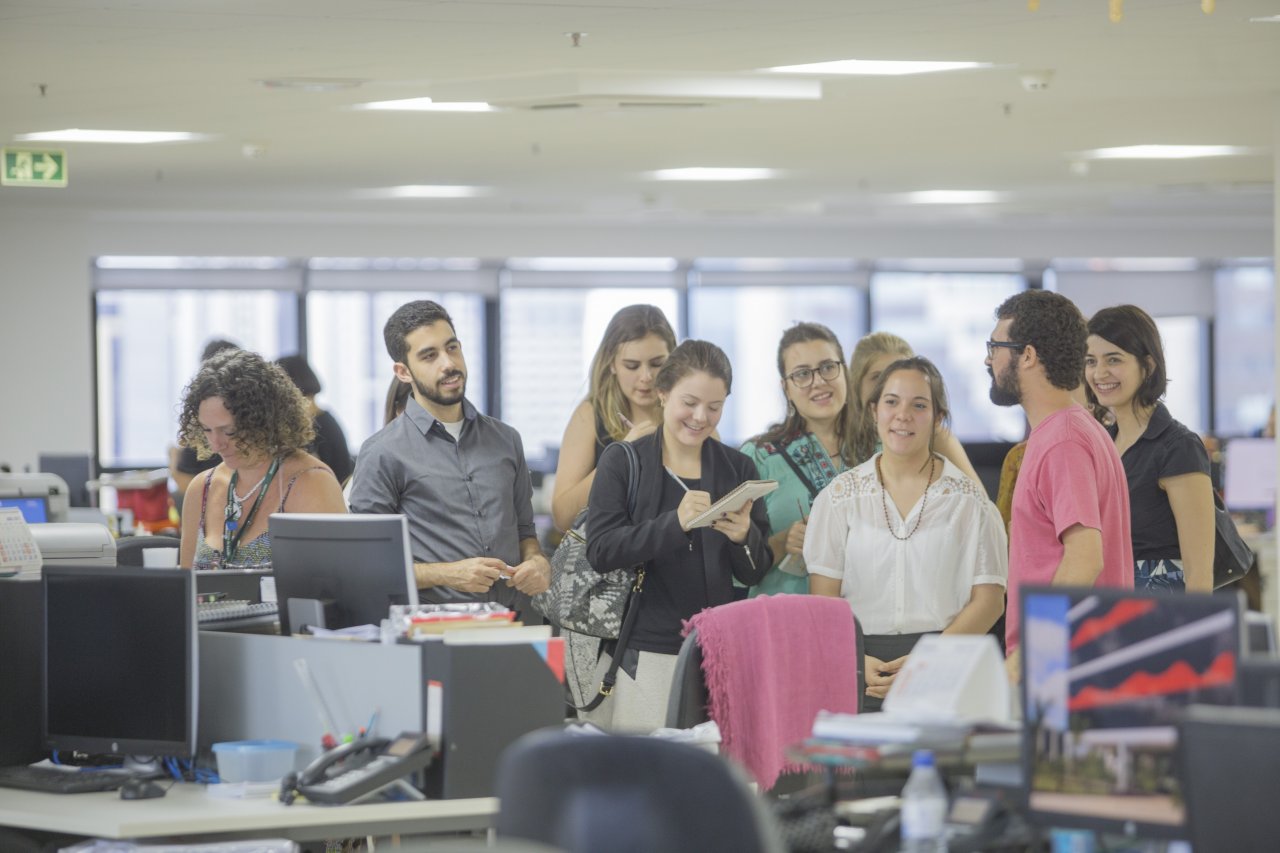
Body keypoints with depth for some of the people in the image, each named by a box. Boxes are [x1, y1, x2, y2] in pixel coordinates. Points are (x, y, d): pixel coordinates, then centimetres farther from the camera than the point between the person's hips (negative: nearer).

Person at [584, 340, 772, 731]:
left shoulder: (738, 469, 10)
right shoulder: (622, 465, 2)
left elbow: (754, 575, 10)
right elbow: (601, 551, -11)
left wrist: (744, 537, -13)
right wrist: (674, 523, -24)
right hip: (640, 655, -2)